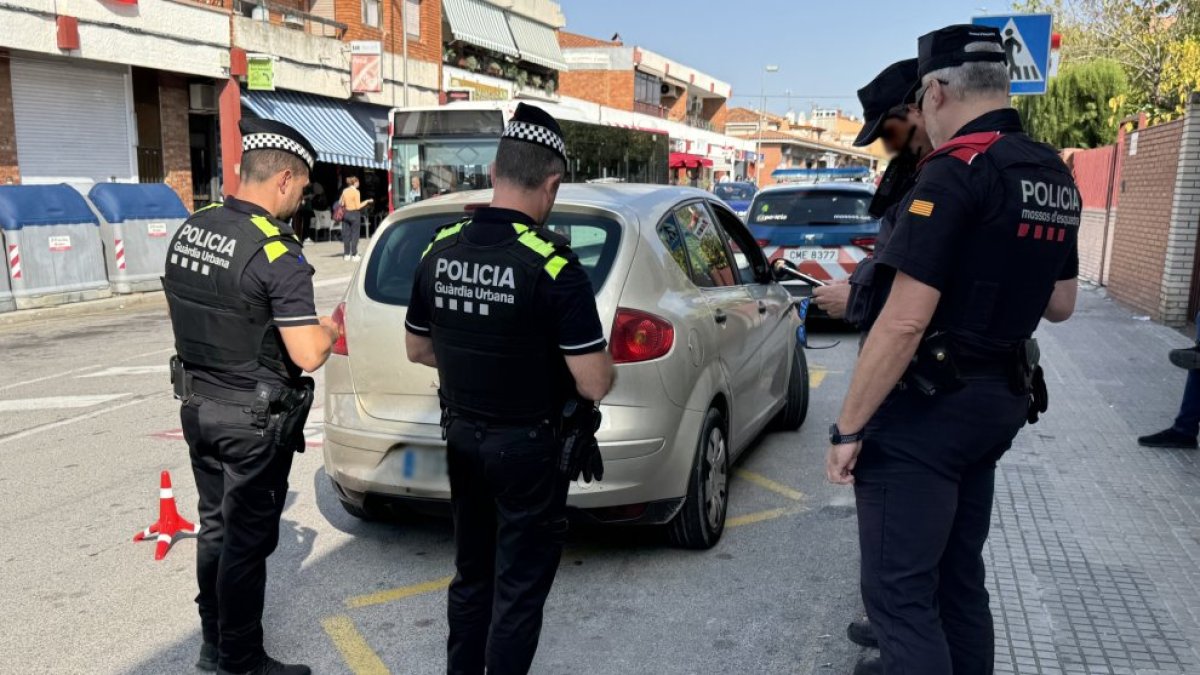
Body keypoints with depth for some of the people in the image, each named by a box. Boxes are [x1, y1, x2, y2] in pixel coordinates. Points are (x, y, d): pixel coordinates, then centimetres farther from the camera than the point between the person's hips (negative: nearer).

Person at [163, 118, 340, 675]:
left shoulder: (188, 230, 2)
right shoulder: (276, 254, -22)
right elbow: (309, 355, -23)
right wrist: (330, 328, -3)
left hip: (198, 406, 8)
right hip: (255, 421, -8)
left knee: (215, 529, 21)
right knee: (247, 542, 6)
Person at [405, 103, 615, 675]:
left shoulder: (440, 251, -2)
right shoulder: (552, 265, -22)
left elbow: (418, 349, 10)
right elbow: (595, 383, -21)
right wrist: (601, 361, 1)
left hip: (463, 437, 6)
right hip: (529, 445, -6)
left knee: (472, 574, 22)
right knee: (519, 587, 8)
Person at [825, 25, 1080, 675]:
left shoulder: (954, 171, -18)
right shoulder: (1057, 177, 10)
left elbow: (905, 322, -24)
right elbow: (1059, 304, 19)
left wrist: (847, 428, -18)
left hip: (927, 409, -9)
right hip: (1000, 401, 9)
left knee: (899, 590, 0)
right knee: (958, 572, 22)